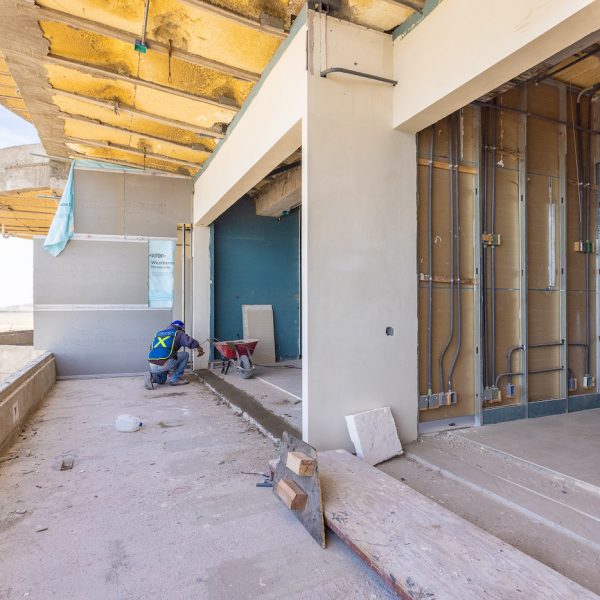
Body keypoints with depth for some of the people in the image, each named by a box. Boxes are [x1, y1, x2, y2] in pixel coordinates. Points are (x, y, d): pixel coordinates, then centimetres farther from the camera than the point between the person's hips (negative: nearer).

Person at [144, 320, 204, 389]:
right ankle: (175, 379, 13)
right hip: (165, 364, -6)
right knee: (185, 355, 19)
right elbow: (190, 342, -4)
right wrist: (199, 348, 17)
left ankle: (151, 376, 3)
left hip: (152, 365, 6)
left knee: (162, 380, 35)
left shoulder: (158, 333, 28)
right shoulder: (178, 333, 11)